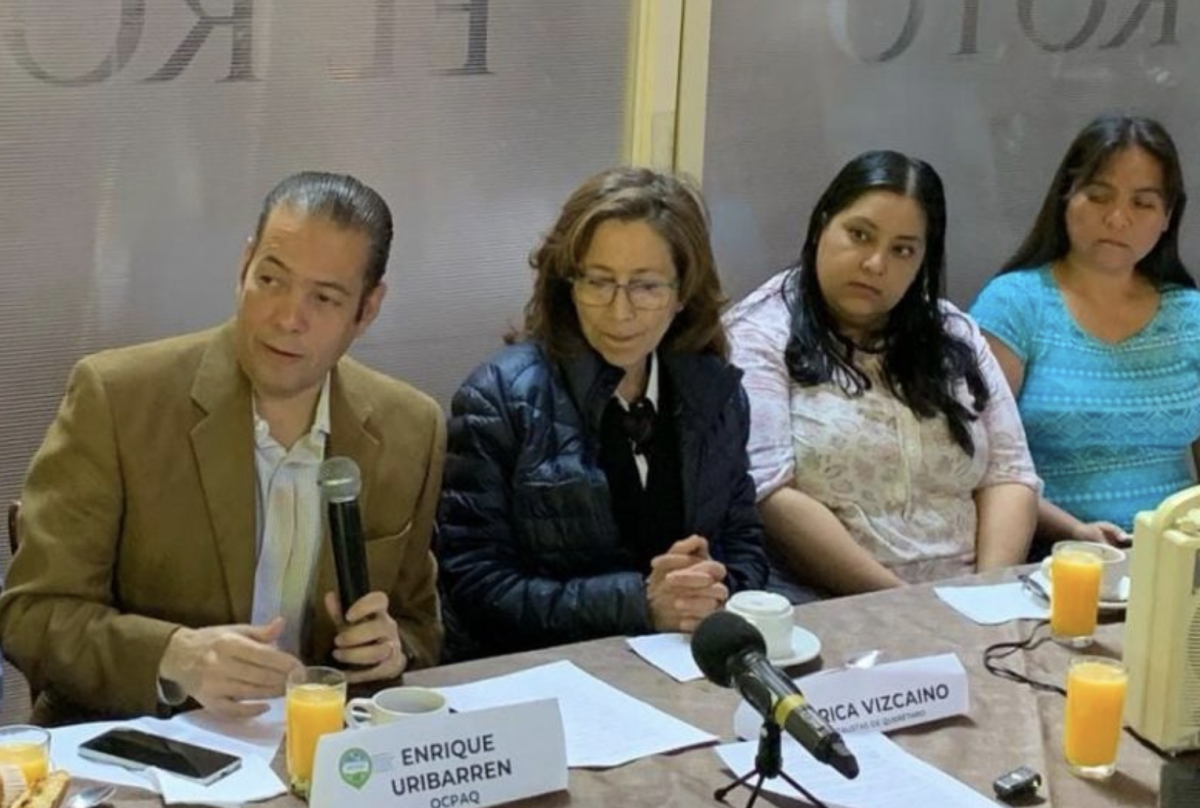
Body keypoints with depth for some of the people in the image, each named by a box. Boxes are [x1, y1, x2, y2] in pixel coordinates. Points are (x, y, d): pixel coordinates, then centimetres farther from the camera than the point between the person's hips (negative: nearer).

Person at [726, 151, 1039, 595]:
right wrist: (896, 602, -15)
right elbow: (767, 495, -12)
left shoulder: (956, 337, 14)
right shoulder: (759, 335, -2)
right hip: (818, 610, -4)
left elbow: (1009, 475, 11)